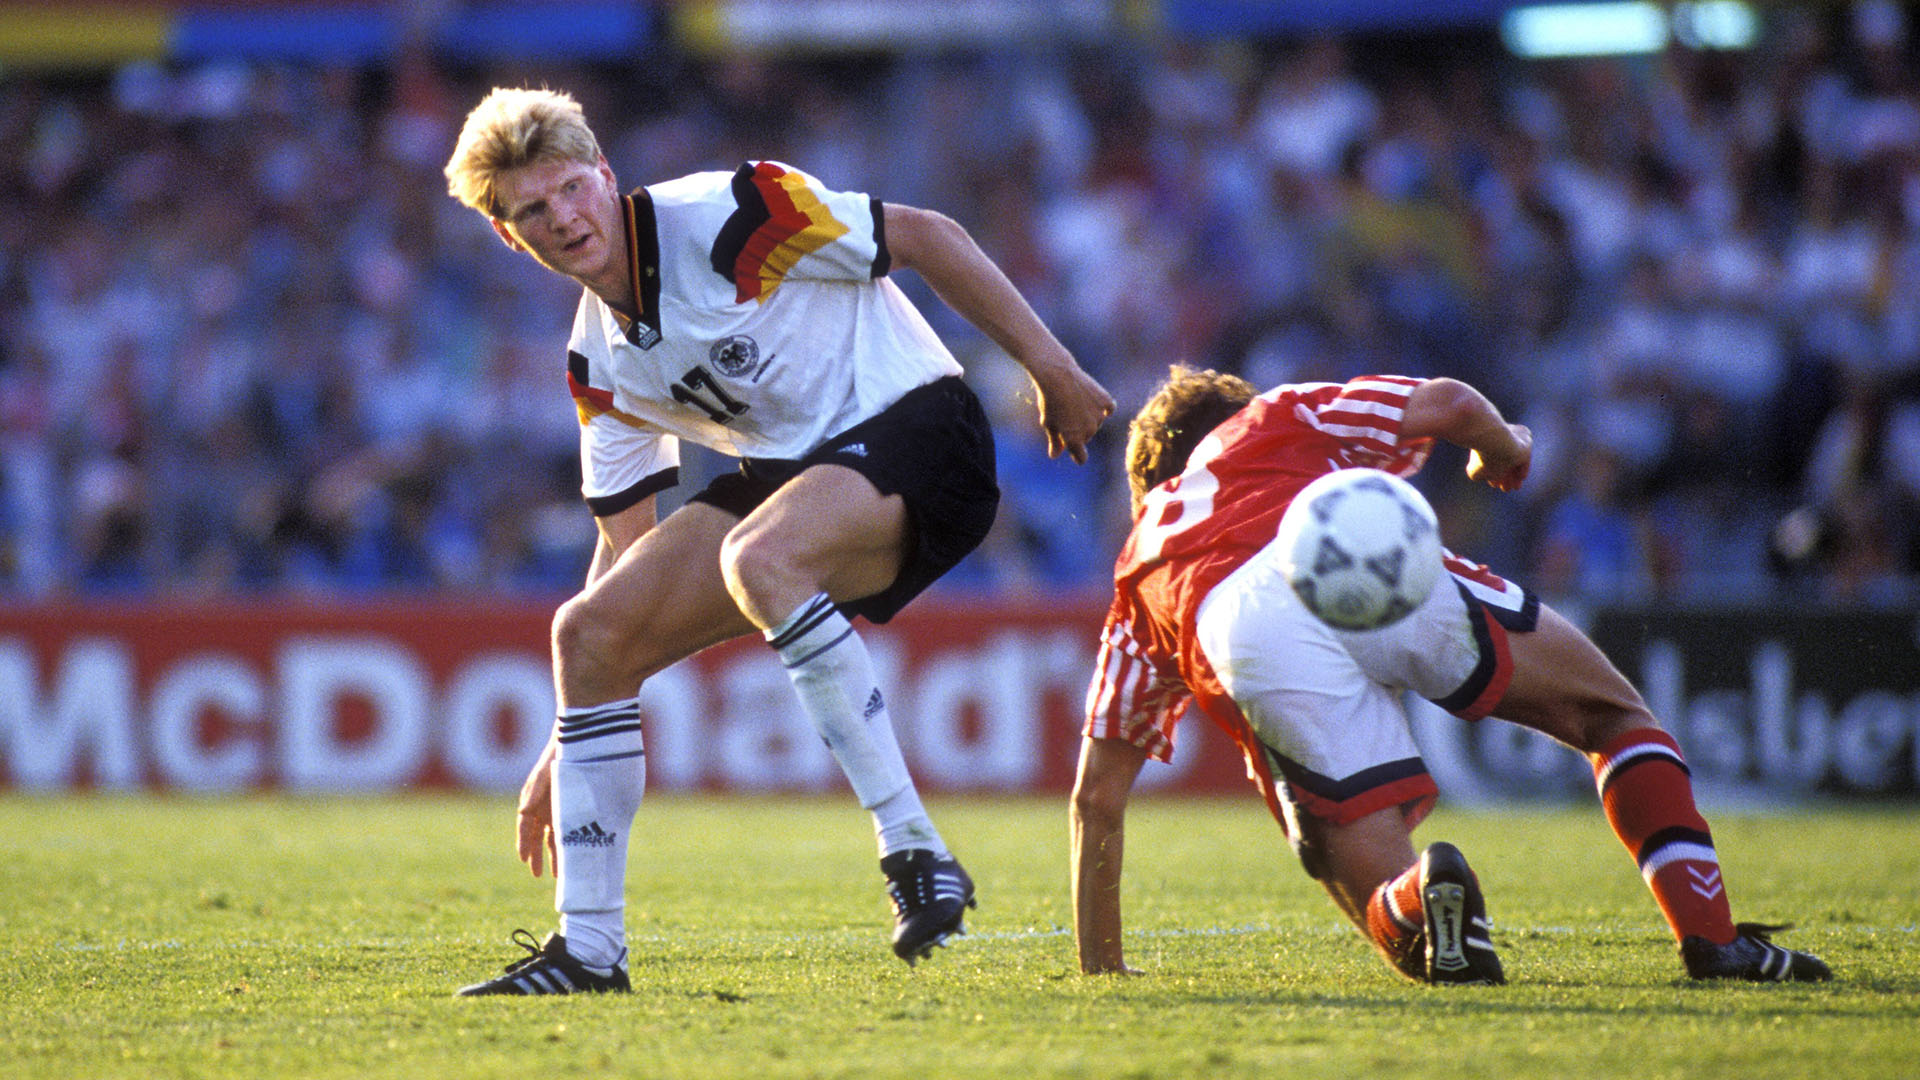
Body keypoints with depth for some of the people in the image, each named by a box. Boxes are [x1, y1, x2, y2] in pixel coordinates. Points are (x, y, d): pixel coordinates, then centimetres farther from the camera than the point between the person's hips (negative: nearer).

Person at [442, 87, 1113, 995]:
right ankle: (588, 952, 2)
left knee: (757, 559, -38)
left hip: (907, 423, -8)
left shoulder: (728, 215, -16)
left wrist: (1049, 367, -11)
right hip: (790, 470, 8)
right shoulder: (597, 365, 7)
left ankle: (913, 848, -34)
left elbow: (925, 237, -10)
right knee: (589, 632, -4)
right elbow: (625, 542, 12)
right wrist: (569, 743, 11)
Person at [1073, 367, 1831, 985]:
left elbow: (1097, 794, 35)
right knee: (1614, 716, 21)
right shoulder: (1270, 421, 38)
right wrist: (1505, 448, 45)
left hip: (1255, 651, 1)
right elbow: (1449, 405, 22)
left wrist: (1100, 971, 41)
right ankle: (1708, 935, 1)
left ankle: (1420, 893, -34)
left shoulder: (1138, 570, 39)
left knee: (1389, 915, 4)